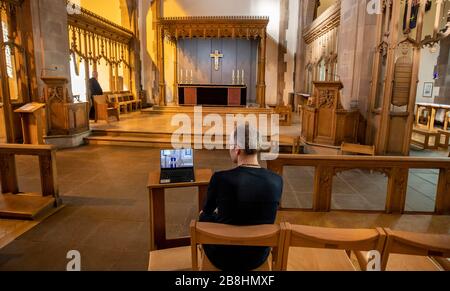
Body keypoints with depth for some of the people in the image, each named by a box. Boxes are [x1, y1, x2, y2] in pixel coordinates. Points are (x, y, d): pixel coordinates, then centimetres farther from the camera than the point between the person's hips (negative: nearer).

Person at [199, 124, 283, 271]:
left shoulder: (220, 178, -24)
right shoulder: (276, 180, -13)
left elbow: (207, 210, -4)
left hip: (223, 256, -2)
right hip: (258, 256, 3)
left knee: (204, 217, 26)